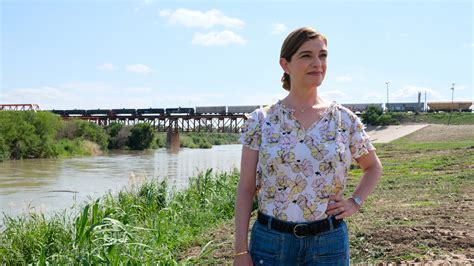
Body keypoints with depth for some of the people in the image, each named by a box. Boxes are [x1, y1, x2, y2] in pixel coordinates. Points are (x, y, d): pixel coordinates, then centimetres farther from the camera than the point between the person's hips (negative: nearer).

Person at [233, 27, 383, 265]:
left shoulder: (345, 120, -1)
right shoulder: (260, 120, -5)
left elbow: (373, 168, 17)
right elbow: (245, 189, -4)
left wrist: (354, 203, 2)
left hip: (329, 241, 2)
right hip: (271, 240, -1)